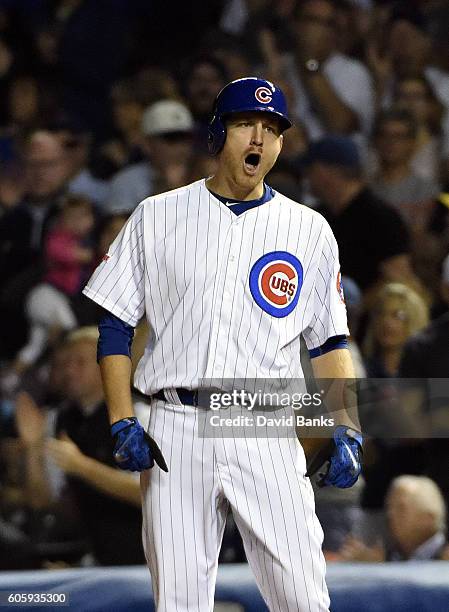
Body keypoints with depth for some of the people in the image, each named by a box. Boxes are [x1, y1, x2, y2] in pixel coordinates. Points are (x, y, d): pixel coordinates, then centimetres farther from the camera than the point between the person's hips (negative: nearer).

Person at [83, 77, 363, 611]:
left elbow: (330, 342, 12)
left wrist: (347, 430, -2)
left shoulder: (309, 230, 10)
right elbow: (114, 325, 8)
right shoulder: (156, 217, 9)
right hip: (175, 432, 0)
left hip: (267, 438, 0)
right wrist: (122, 422, -4)